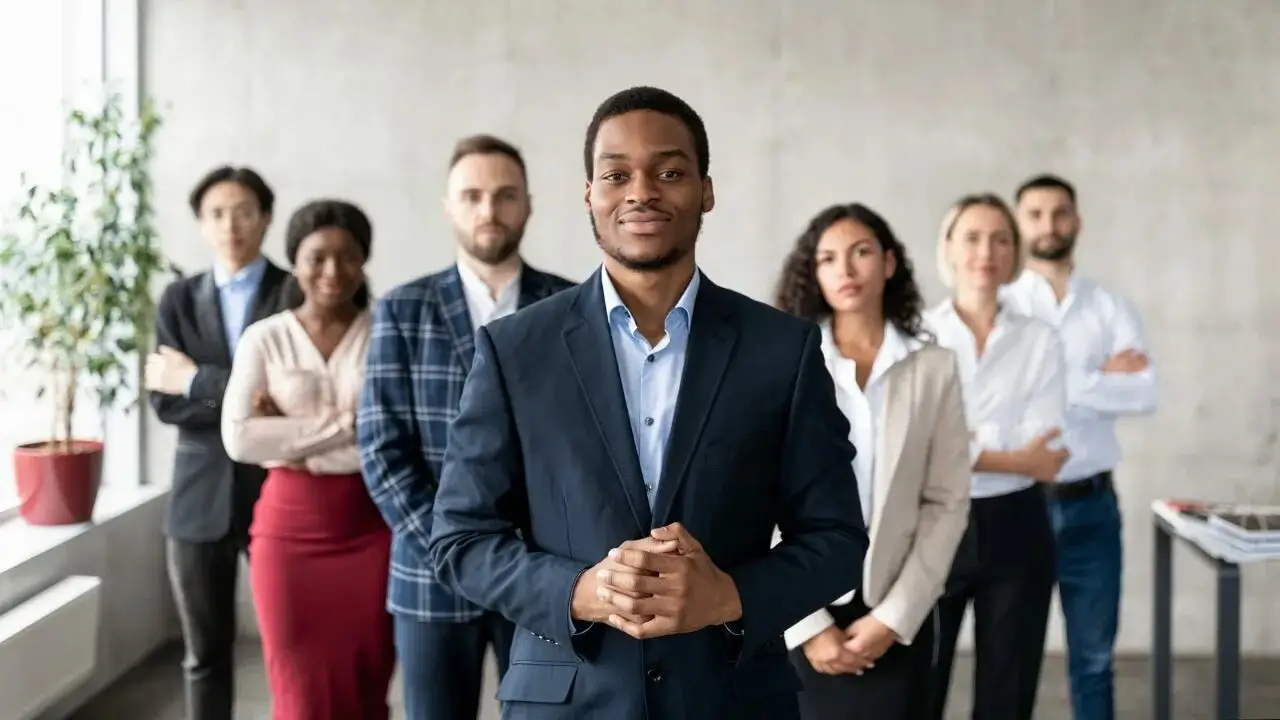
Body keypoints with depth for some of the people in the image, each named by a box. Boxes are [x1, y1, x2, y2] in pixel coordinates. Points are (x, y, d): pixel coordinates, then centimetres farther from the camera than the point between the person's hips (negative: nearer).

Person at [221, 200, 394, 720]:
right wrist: (345, 425, -13)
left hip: (372, 530, 0)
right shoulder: (265, 338, 3)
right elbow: (240, 440, -8)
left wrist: (292, 440, -11)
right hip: (290, 531, 1)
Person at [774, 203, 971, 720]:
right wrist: (809, 625, -8)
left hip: (896, 617, 1)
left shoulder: (934, 368, 2)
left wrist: (893, 617, -6)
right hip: (796, 614, -1)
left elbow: (948, 503, 1)